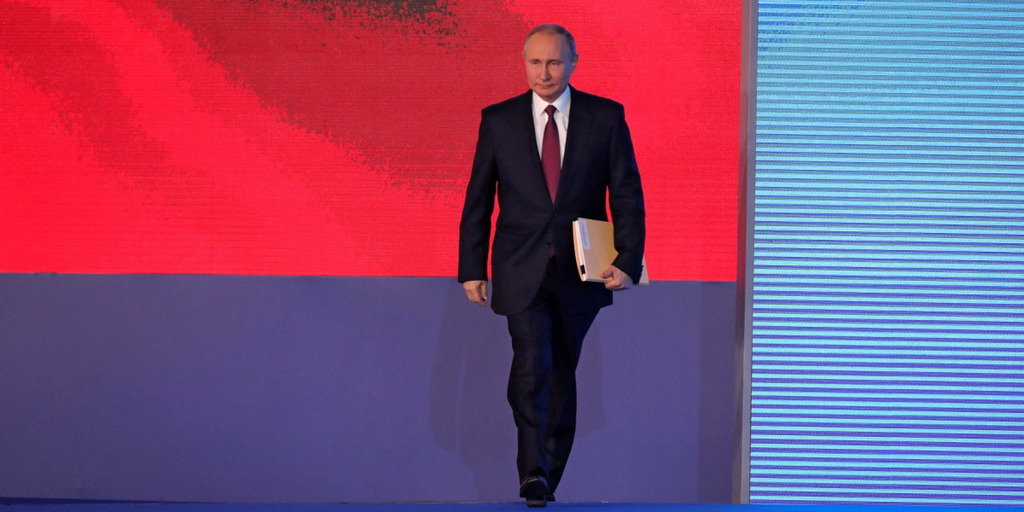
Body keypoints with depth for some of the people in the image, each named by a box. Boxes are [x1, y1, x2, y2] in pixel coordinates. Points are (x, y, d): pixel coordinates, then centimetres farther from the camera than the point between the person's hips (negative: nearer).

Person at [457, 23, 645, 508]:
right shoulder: (498, 120, 3)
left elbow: (627, 194, 1)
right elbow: (478, 199, 6)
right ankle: (534, 472, -15)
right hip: (521, 270, -1)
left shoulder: (606, 117, 1)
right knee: (532, 364, -18)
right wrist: (472, 268, 1)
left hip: (581, 271, 1)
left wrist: (627, 261, -10)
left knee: (563, 372, 10)